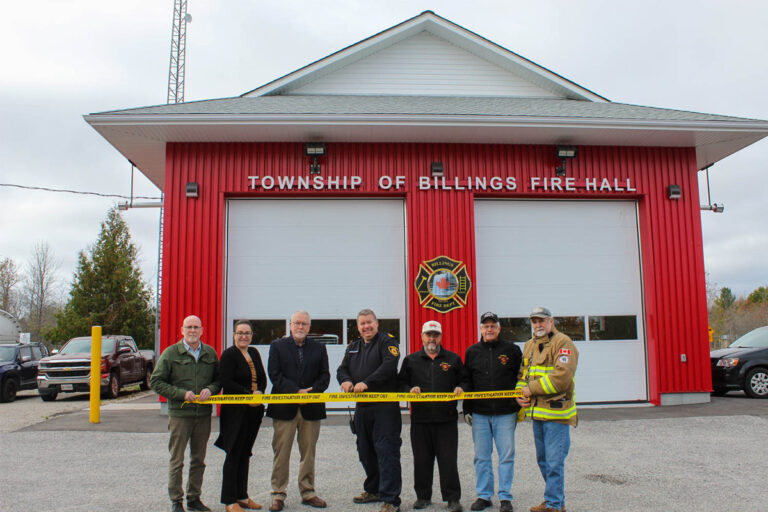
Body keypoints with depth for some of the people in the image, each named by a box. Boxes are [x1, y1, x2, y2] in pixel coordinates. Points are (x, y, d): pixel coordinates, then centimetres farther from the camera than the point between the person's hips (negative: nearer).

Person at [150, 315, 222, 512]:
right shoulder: (170, 353, -2)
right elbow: (156, 382, -3)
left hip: (203, 414, 3)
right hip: (179, 413, -3)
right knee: (177, 460, 3)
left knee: (198, 460, 12)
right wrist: (182, 393, -13)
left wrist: (210, 389, -8)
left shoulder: (210, 353, 8)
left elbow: (219, 379, 15)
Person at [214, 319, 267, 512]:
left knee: (245, 454, 14)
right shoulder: (229, 355, -8)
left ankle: (242, 496, 23)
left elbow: (263, 378, 13)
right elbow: (226, 382, -16)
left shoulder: (254, 353, 12)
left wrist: (259, 392, -7)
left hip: (254, 410, 7)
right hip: (235, 411, -7)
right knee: (233, 455, 0)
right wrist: (249, 394, -17)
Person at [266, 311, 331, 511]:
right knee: (281, 453, 2)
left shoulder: (319, 348, 11)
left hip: (311, 408, 2)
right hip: (284, 407, -2)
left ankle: (308, 492, 21)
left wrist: (312, 391, -13)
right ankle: (278, 494, 13)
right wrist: (297, 392, -14)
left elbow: (324, 376, 6)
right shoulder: (277, 346, 5)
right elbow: (274, 374, -5)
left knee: (309, 453, 9)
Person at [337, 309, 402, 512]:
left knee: (386, 450, -9)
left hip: (385, 406, -7)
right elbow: (342, 369, 15)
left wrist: (367, 383, -24)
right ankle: (374, 490, 32)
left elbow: (389, 365, -18)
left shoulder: (387, 341, -3)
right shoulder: (353, 347, 18)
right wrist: (346, 380, -9)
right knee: (365, 450, 15)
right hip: (362, 407, 7)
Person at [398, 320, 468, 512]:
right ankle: (423, 496, 21)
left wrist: (460, 388, -6)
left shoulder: (453, 359, 11)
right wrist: (410, 389, -6)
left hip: (446, 418, -1)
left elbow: (464, 380, 14)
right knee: (422, 460, 7)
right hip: (419, 419, 1)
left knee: (448, 459, -1)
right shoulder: (411, 360, 12)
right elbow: (401, 382, 13)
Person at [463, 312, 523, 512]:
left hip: (505, 414, -2)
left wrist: (520, 407, 3)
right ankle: (484, 495, 19)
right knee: (481, 457, 7)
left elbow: (520, 379, 7)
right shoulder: (472, 352, 9)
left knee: (506, 456, 2)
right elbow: (466, 382, 12)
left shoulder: (512, 350, 3)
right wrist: (467, 410, 8)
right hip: (479, 414, 2)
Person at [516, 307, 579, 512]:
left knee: (554, 462, -4)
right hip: (537, 411, 8)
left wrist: (533, 388, -15)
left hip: (556, 411, -8)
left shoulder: (563, 342, -9)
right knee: (542, 460, 16)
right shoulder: (529, 345, 15)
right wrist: (520, 393, 2)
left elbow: (562, 376, -20)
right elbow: (523, 373, 22)